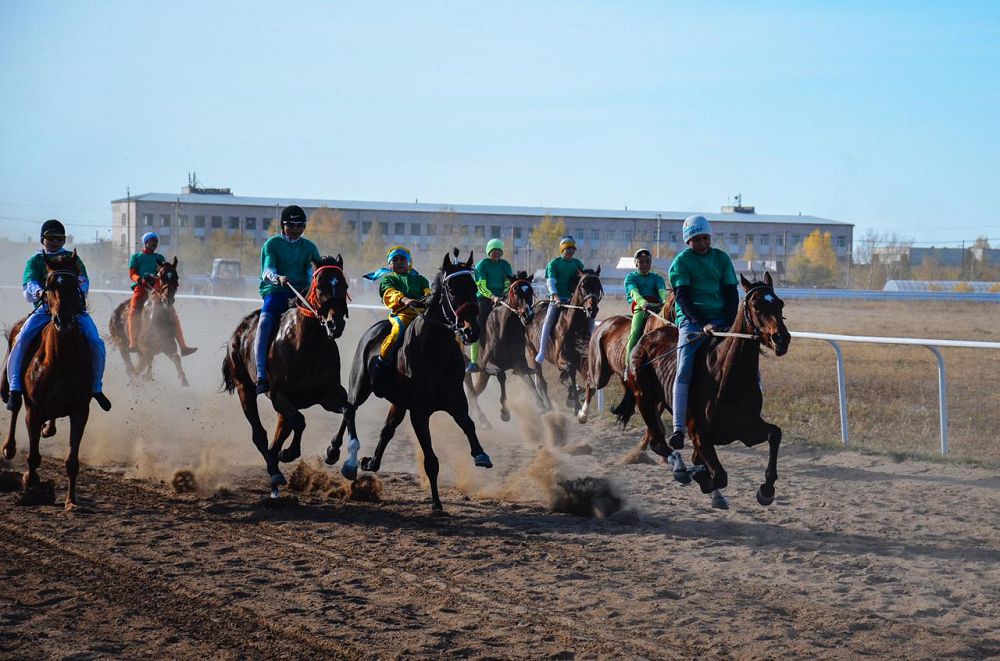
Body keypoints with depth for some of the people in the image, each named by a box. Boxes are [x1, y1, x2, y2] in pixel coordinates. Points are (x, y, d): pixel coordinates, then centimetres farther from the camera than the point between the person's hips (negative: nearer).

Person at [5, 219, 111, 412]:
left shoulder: (73, 259, 17)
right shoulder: (34, 262, 13)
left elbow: (83, 281, 4)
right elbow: (29, 283, -6)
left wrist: (79, 290, -22)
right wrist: (38, 292, -30)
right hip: (44, 308, -1)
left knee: (96, 342, -19)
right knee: (21, 340, -26)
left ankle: (96, 388, -1)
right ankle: (15, 388, -24)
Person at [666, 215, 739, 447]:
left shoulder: (721, 258, 11)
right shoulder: (681, 262, 1)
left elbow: (732, 294, 8)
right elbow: (683, 298, -9)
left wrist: (728, 324, -8)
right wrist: (703, 324, -22)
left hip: (721, 318, 4)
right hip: (691, 318, -4)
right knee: (684, 370, -19)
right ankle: (678, 429, -23)